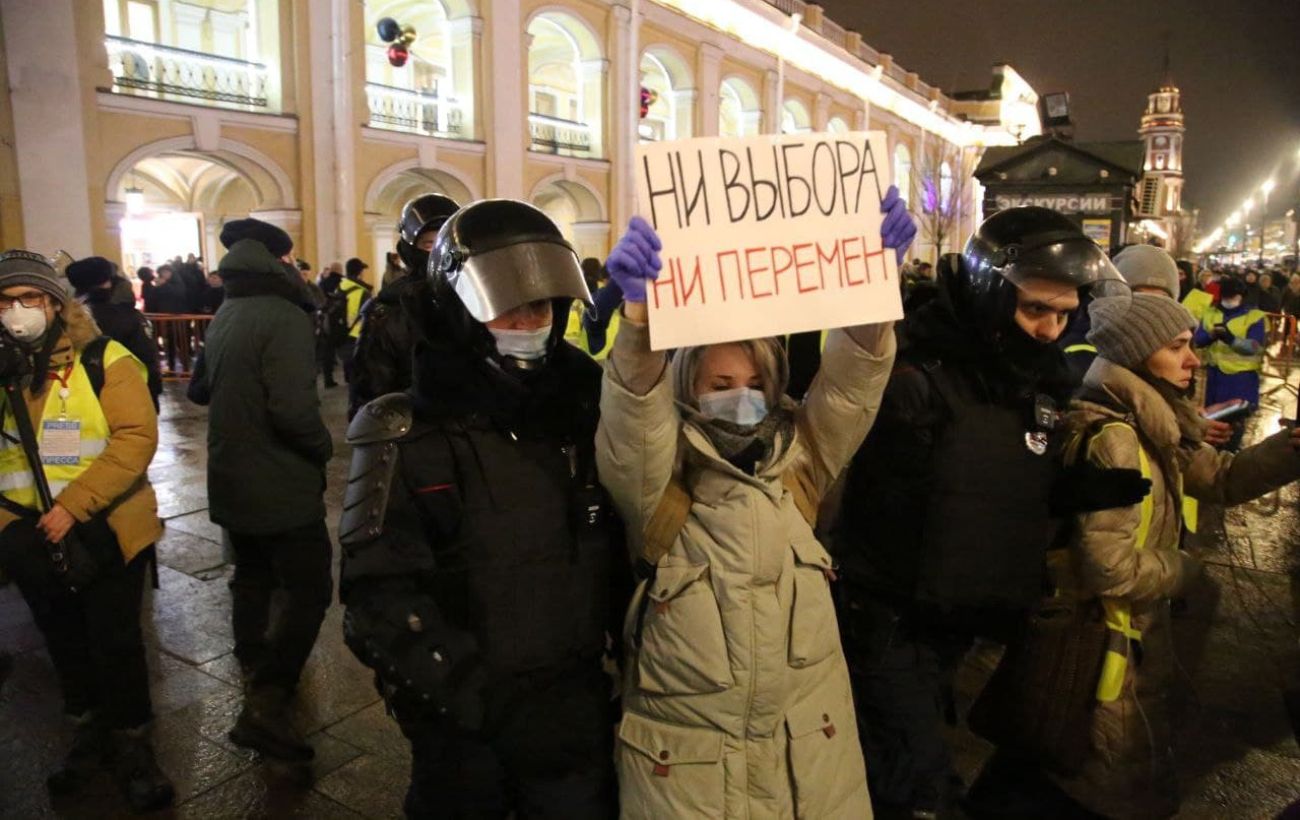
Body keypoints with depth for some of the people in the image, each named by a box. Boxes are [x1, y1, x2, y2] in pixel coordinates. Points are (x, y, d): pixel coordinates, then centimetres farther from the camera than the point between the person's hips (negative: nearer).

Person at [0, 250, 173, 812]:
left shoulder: (102, 360, -13)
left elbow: (137, 437, -20)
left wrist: (74, 506, -25)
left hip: (104, 531, -4)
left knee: (115, 642, 8)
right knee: (64, 641, 20)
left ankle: (131, 744, 28)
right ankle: (88, 731, 40)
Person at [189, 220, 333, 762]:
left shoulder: (222, 317, 7)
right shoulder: (284, 319, -20)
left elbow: (200, 389, 22)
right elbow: (292, 408, -29)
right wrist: (323, 447, -13)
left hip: (229, 479, 9)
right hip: (282, 485, -9)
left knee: (253, 575, 25)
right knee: (308, 591, -4)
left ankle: (254, 665, 44)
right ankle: (264, 706, -10)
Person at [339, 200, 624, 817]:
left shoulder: (585, 407, -1)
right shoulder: (408, 436, -12)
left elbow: (623, 547, 2)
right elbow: (381, 598, -16)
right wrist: (478, 697, -19)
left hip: (581, 713, 3)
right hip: (463, 729, -3)